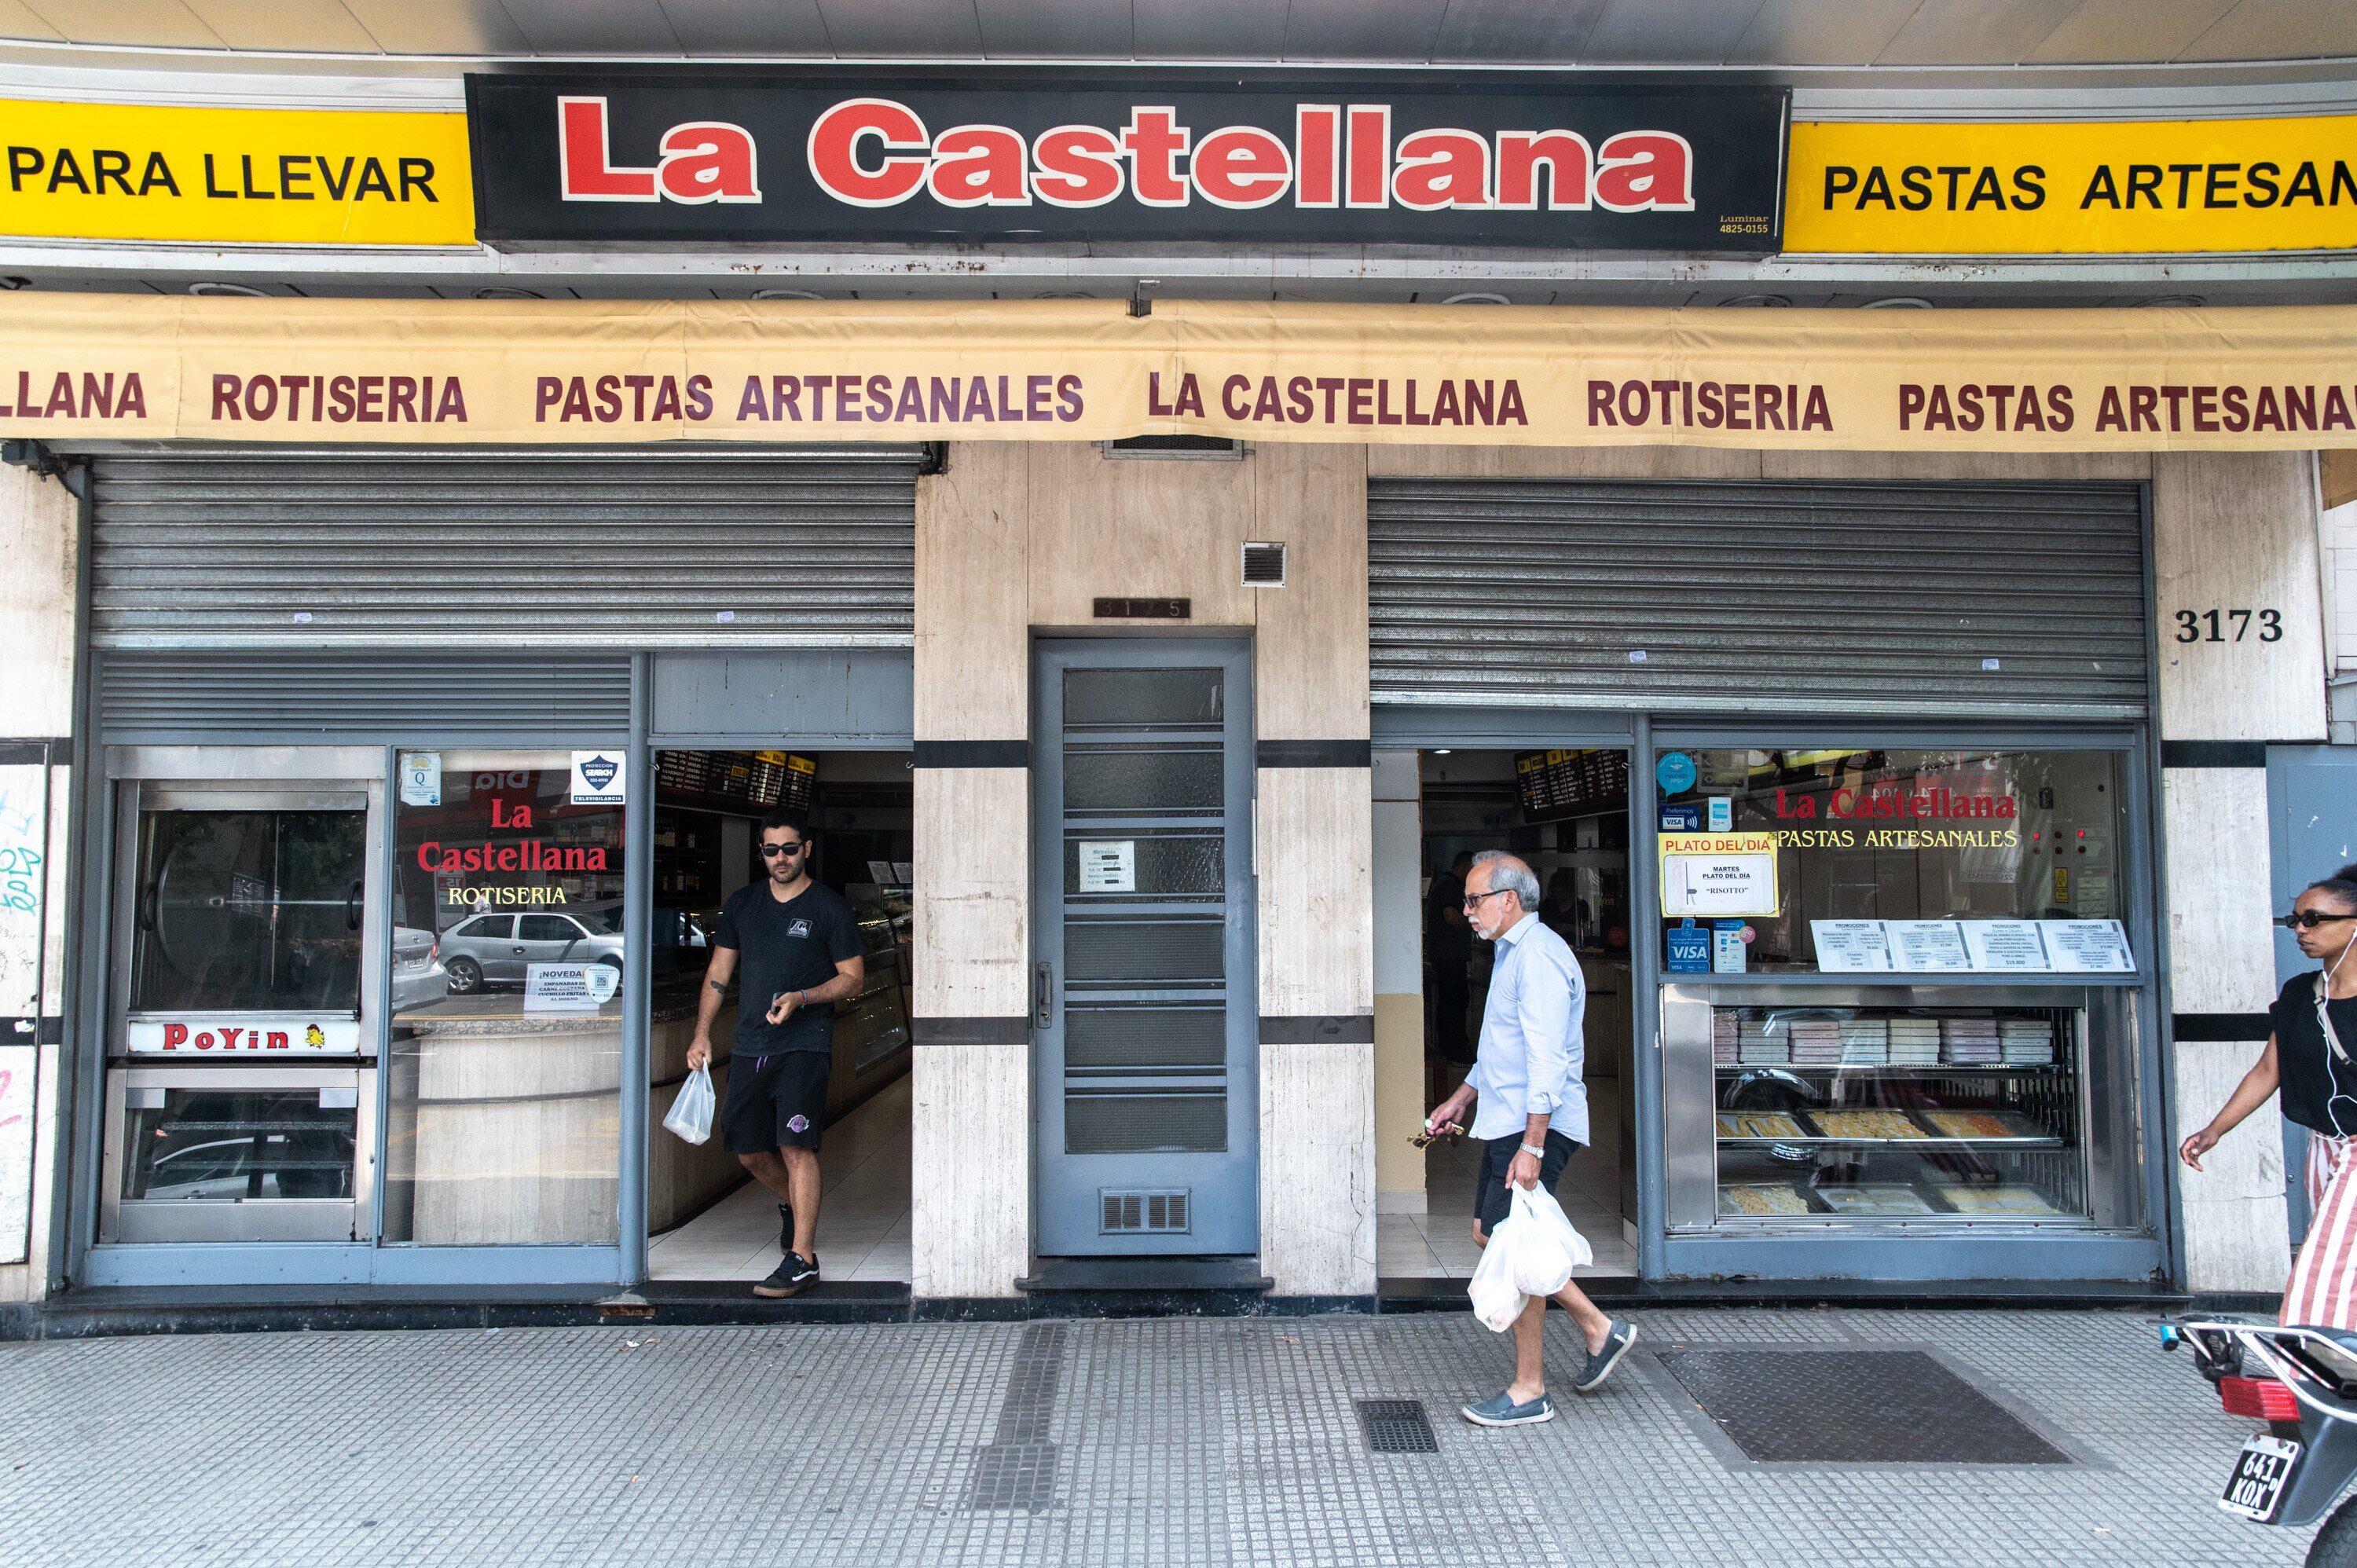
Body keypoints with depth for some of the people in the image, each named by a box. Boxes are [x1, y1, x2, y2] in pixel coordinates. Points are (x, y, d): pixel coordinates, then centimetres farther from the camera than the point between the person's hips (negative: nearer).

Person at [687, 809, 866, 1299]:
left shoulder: (829, 908, -1)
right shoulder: (742, 903, 12)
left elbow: (853, 978, 0)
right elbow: (719, 972, 16)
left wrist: (802, 997, -16)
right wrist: (702, 1034, 8)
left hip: (805, 1044, -5)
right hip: (750, 1046, 5)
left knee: (796, 1146, -11)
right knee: (748, 1150, 10)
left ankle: (802, 1259, -6)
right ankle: (792, 1205, 39)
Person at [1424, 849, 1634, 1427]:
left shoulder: (1538, 956, -18)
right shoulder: (1511, 952, 16)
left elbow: (1547, 1059, -24)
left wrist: (1532, 1146, -27)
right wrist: (1463, 1098, 29)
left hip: (1534, 1127, -11)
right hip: (1505, 1121, 11)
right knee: (1489, 1235, 14)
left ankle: (1530, 1392, 8)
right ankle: (1599, 1331, 24)